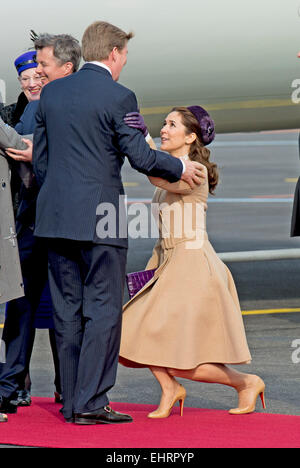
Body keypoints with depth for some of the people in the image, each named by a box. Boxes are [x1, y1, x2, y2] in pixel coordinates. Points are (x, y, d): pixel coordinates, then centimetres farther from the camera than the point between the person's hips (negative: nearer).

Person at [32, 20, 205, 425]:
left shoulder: (52, 92, 9)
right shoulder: (118, 97, -9)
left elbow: (39, 159, 13)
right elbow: (140, 157, -10)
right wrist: (181, 169, 7)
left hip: (56, 216, 6)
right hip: (99, 221, -6)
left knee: (67, 311, 10)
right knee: (103, 311, -1)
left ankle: (72, 402, 13)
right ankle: (91, 403, -4)